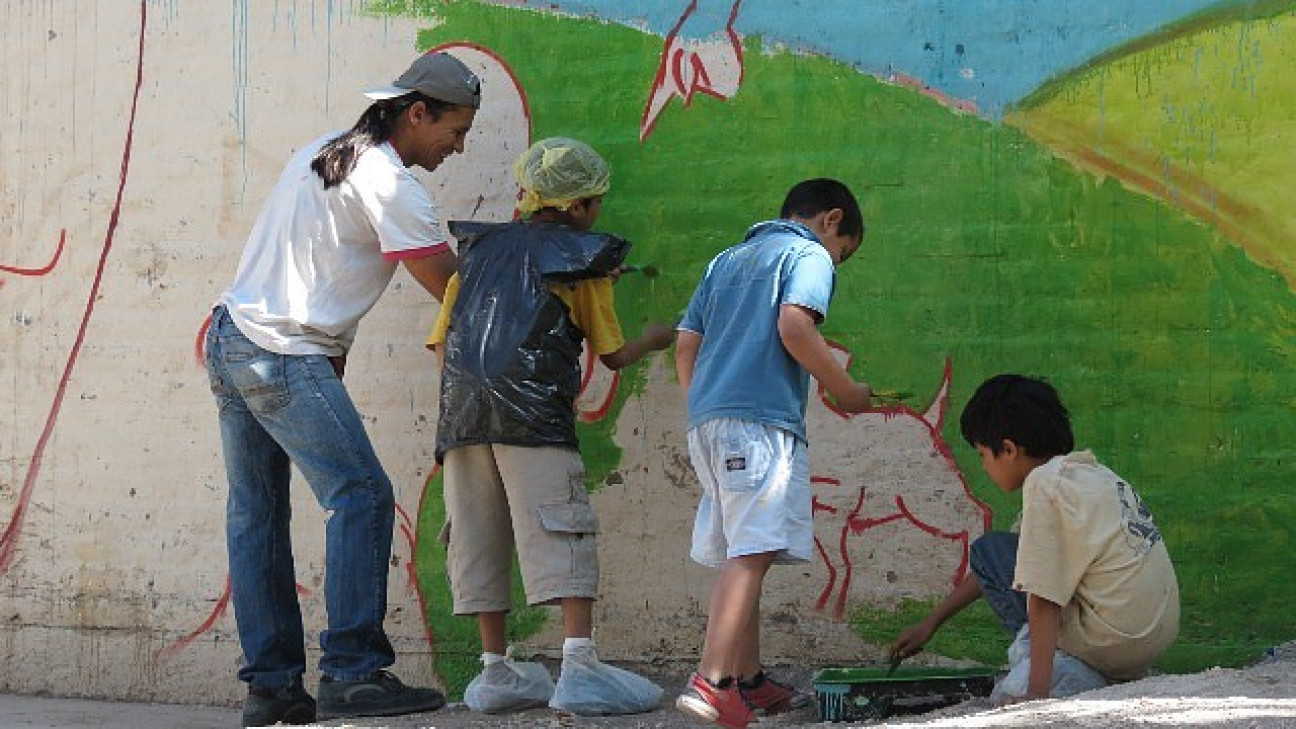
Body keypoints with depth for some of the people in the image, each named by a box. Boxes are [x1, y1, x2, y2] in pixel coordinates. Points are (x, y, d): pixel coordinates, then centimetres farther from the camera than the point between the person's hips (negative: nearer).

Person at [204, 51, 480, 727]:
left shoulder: (323, 151, 17)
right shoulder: (389, 182, -11)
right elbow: (450, 288, -9)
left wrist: (332, 348, 14)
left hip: (230, 337, 10)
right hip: (285, 358, -10)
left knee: (256, 514, 9)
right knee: (362, 497, -11)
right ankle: (351, 674, -18)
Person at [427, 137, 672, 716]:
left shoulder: (477, 249, 22)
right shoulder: (583, 259, 10)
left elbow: (441, 343, 17)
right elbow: (613, 355, 14)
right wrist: (654, 340, 33)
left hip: (462, 411, 5)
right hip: (534, 417, -5)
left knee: (478, 539, 9)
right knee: (560, 534, -8)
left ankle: (495, 672, 13)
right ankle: (580, 668, -19)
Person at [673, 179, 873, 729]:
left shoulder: (727, 260, 26)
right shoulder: (810, 255, 3)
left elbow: (686, 344, 21)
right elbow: (794, 328, -13)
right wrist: (847, 391, -4)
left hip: (706, 419, 9)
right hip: (761, 420, -9)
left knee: (739, 556, 13)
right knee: (751, 553, -15)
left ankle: (749, 682, 17)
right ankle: (710, 681, -25)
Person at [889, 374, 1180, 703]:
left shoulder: (1043, 482, -12)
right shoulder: (1091, 472, 16)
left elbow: (1043, 600, -18)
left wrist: (1038, 691, -20)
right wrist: (931, 622, 28)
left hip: (1117, 640, -9)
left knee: (988, 551, 2)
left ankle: (1073, 674, -5)